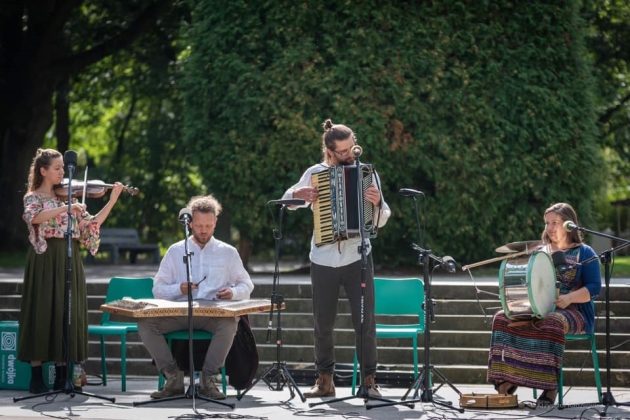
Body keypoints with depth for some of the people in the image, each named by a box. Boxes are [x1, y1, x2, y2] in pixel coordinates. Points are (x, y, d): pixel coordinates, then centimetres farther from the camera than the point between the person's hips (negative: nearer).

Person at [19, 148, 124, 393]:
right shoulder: (33, 197, 1)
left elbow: (91, 225, 9)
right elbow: (34, 217, -22)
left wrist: (112, 200, 2)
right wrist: (66, 208, -32)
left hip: (70, 263, 5)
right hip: (45, 261, -5)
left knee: (67, 315, 2)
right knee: (41, 313, -6)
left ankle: (62, 378, 6)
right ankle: (36, 377, -2)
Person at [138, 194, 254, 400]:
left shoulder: (228, 252, 14)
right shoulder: (176, 251, 14)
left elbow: (247, 285, 17)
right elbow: (158, 289, 11)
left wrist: (234, 292, -6)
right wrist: (179, 289, -10)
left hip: (214, 314, -1)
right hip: (179, 313, 1)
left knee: (229, 323, -37)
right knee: (145, 322, -26)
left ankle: (208, 378, -24)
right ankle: (174, 378, -21)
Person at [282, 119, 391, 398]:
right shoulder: (315, 173, 0)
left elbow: (381, 221, 0)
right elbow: (287, 201, 14)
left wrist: (377, 203, -23)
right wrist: (298, 194, -9)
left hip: (358, 258, -1)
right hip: (323, 261, 1)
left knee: (365, 322, -5)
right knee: (323, 325, 8)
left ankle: (369, 380, 4)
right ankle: (324, 380, 20)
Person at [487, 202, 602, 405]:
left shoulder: (584, 253, 5)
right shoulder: (539, 252, 21)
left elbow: (594, 288, -6)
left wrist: (568, 298, -22)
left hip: (573, 311, -5)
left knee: (551, 323, -40)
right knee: (503, 318, -23)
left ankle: (550, 387, -39)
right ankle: (506, 383, -32)